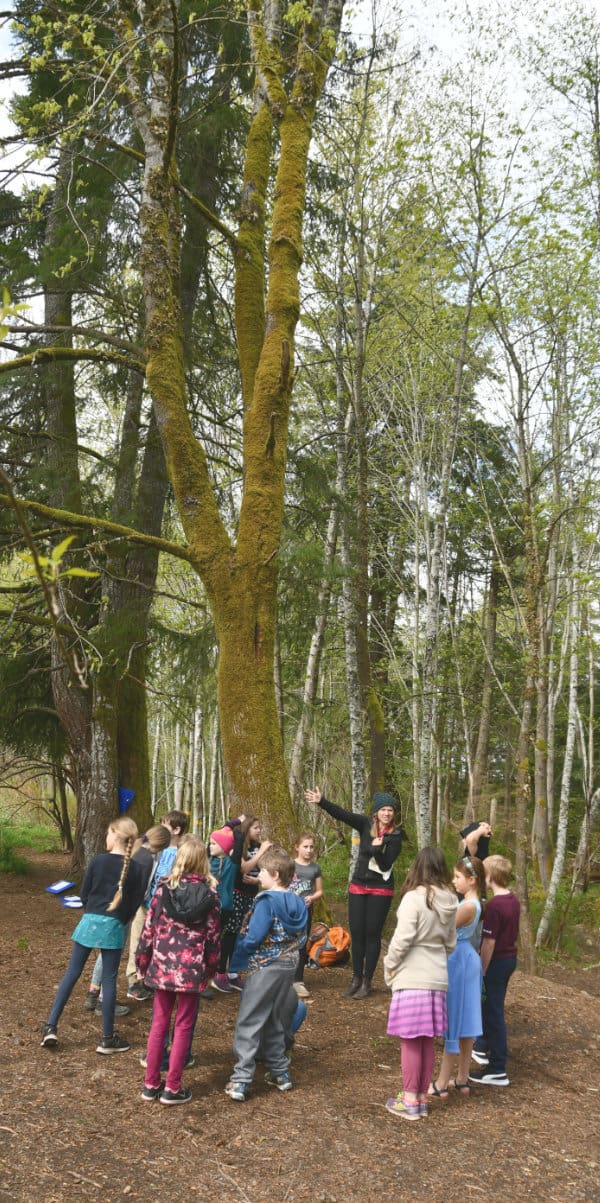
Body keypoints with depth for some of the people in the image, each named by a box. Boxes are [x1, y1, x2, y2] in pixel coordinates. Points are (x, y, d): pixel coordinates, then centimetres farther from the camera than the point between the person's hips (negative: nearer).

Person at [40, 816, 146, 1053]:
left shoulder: (98, 860, -5)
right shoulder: (136, 869, -3)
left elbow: (84, 894, 2)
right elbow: (135, 904, 1)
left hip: (90, 920, 0)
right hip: (115, 926, 0)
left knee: (72, 973, 11)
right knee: (109, 980, 5)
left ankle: (51, 1027, 10)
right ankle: (108, 1038, 11)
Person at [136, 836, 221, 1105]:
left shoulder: (165, 889, -4)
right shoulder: (209, 894, -5)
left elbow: (149, 927, -1)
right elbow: (213, 935, -3)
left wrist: (142, 962, 11)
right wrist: (210, 968, 10)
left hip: (162, 964, 2)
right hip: (191, 967, -2)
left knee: (159, 1023, 14)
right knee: (183, 1027, 10)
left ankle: (151, 1084, 21)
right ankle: (172, 1088, 14)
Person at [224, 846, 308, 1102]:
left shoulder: (267, 901, -16)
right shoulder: (298, 904, 5)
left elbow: (252, 938, -20)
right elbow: (301, 938, 11)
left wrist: (236, 961, -7)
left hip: (264, 968, -7)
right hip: (288, 966, 7)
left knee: (249, 1023, -2)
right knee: (275, 1021, 20)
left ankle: (241, 1081, -5)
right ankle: (280, 1072, 26)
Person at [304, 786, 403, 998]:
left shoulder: (395, 836, -8)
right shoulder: (366, 824, -2)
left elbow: (385, 865, -13)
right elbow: (341, 814, -13)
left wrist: (378, 849, -32)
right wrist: (321, 802, -25)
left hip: (381, 890, -3)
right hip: (358, 887, 3)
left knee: (372, 934, 2)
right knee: (356, 933, 7)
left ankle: (367, 982, 11)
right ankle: (356, 979, 18)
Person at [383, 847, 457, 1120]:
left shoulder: (414, 898, -15)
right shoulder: (449, 902, 6)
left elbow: (402, 938, -17)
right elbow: (451, 943, 13)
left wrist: (390, 964, -3)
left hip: (411, 977, -7)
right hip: (437, 978, 7)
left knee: (410, 1040, 1)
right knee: (427, 1041, 13)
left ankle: (409, 1101, 7)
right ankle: (422, 1097, 21)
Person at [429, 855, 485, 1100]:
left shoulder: (468, 907, -22)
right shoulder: (473, 903, 6)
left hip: (457, 962, -9)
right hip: (466, 960, 9)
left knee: (452, 1022, 0)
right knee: (464, 1022, 14)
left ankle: (442, 1084, 9)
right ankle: (462, 1080, 23)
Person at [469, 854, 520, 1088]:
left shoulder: (494, 905, -24)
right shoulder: (514, 901, 3)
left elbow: (489, 942, -22)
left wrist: (482, 971, -13)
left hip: (497, 961, -9)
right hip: (510, 958, 9)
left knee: (494, 1012, 0)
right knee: (491, 1006, 24)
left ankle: (498, 1070, 6)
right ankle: (483, 1048, 41)